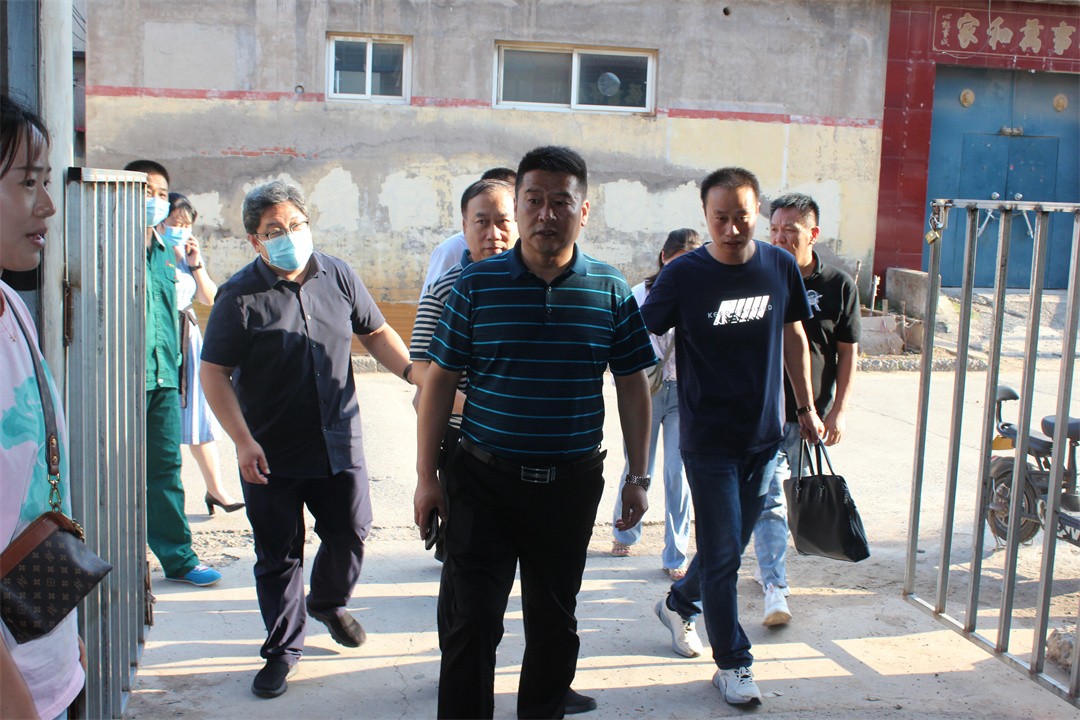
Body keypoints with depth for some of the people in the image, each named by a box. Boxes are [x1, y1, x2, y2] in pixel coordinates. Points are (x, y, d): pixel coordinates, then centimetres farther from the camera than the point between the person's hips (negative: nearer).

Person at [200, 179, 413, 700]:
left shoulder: (338, 276, 1)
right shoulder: (241, 296, -10)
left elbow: (375, 333, 12)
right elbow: (214, 373, -10)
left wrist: (412, 371, -6)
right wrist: (242, 440, -18)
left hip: (339, 443, 3)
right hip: (271, 454, -3)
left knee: (350, 531, 14)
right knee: (277, 556, 8)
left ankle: (328, 602, 45)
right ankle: (283, 648, 28)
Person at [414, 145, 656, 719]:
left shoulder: (610, 291, -1)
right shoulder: (477, 285, -5)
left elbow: (632, 386, 5)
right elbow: (440, 381, -1)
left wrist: (638, 478, 5)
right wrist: (426, 476, -2)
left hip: (572, 483, 2)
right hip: (483, 479, -1)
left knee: (554, 618, 18)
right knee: (469, 620, 0)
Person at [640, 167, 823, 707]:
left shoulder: (781, 267, -1)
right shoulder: (683, 275, -12)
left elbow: (794, 338, 11)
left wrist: (806, 407, 16)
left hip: (763, 435, 4)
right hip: (708, 438, -4)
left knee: (732, 542, 17)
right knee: (722, 552, 1)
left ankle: (680, 604, 43)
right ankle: (733, 663, 16)